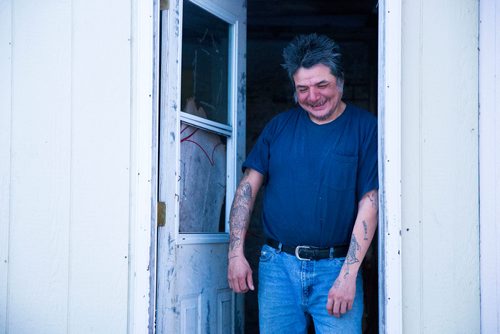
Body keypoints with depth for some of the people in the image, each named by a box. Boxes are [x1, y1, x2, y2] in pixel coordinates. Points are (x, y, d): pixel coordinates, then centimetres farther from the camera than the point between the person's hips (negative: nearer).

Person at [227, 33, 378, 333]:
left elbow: (369, 202, -7)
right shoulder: (280, 126, 8)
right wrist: (236, 253, -3)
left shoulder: (365, 127, -2)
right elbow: (248, 186, 7)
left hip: (336, 267, -2)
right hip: (278, 265, 3)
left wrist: (348, 275, -13)